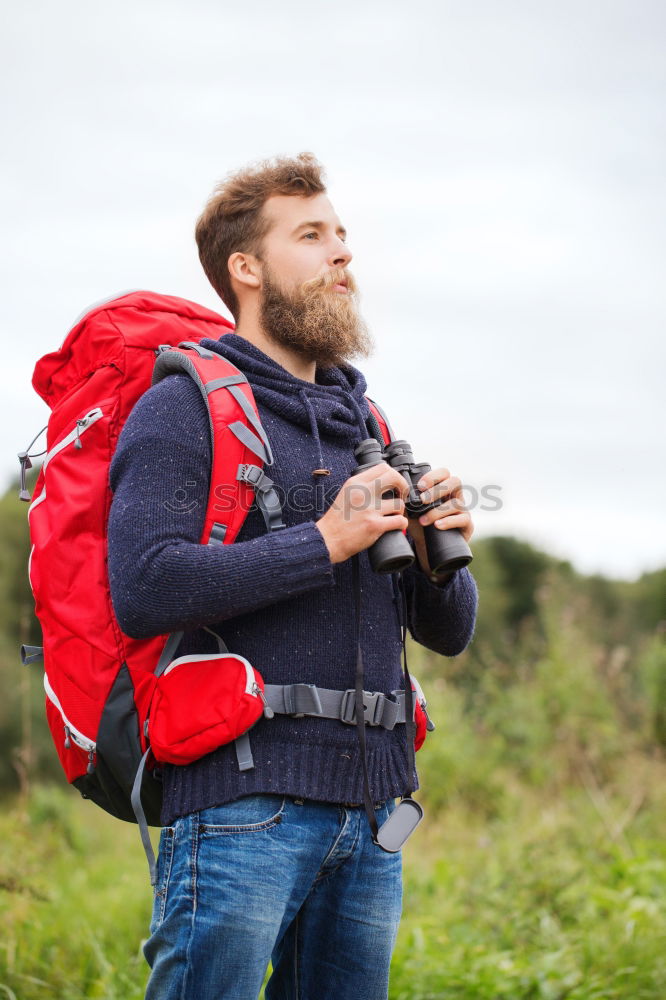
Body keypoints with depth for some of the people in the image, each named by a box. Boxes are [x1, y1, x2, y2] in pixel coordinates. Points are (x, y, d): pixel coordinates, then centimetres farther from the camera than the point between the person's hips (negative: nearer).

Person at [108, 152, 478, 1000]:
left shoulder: (361, 425, 19)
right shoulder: (184, 407, -1)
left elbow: (449, 632, 20)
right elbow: (143, 590, -17)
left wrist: (438, 553, -2)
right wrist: (325, 542, -15)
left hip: (369, 808, 7)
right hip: (244, 802, -6)